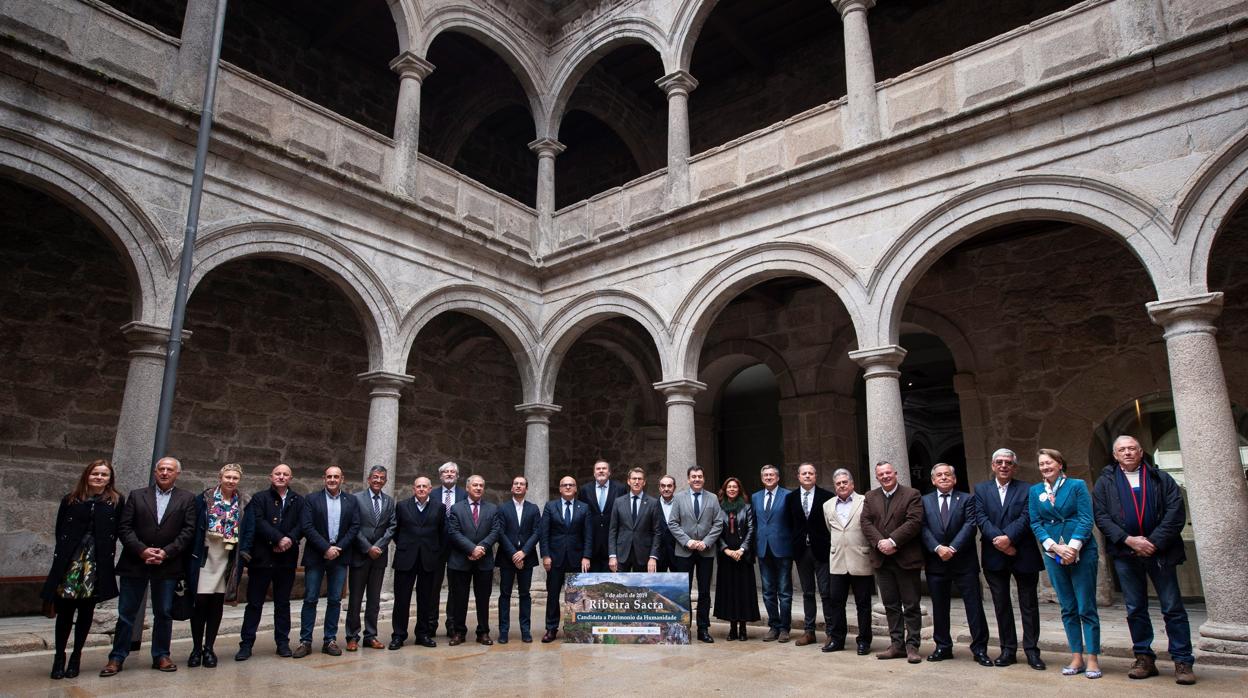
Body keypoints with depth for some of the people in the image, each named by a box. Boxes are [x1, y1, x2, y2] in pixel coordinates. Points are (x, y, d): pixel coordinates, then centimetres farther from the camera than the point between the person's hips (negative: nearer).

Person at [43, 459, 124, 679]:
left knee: (86, 611, 7)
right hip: (70, 561, 1)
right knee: (65, 610, 2)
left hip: (98, 564, 0)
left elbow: (119, 531, 1)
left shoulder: (116, 502, 3)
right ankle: (59, 656, 17)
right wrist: (63, 554, 2)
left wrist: (106, 552, -6)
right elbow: (60, 531, 8)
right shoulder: (70, 500, 6)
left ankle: (76, 655, 20)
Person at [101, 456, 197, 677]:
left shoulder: (187, 499, 5)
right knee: (126, 613, 6)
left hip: (167, 565, 0)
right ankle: (117, 658, 18)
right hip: (135, 563, 1)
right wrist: (142, 550, -12)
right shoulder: (137, 496, 7)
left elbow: (188, 530, -2)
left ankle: (161, 655, 19)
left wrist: (165, 552, -12)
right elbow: (124, 527, 0)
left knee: (164, 613, 8)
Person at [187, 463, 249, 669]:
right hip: (204, 557, -1)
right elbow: (193, 527, -1)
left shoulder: (243, 504, 5)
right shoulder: (203, 499, 0)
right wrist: (192, 553, -6)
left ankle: (209, 648, 16)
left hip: (227, 559, 2)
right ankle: (196, 648, 13)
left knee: (217, 604, 6)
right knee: (200, 602, -1)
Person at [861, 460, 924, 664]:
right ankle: (897, 644, 17)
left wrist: (893, 541, -20)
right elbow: (866, 523, 2)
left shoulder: (912, 495, -3)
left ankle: (912, 646, 10)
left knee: (911, 605, 2)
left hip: (906, 559, -4)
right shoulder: (870, 497, 11)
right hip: (882, 559, 4)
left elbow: (914, 522, -14)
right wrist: (879, 543, -14)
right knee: (891, 605, 10)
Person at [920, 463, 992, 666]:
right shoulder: (925, 501, 8)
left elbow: (970, 525, -8)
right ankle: (943, 647, 21)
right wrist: (938, 548, -16)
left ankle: (979, 649, 10)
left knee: (974, 606, 0)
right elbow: (924, 528, -1)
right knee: (939, 608, 10)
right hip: (936, 562, 2)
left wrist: (953, 548, -17)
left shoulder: (966, 499, 4)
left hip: (964, 561, -2)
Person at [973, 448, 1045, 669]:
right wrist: (998, 540, -16)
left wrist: (1008, 538, -21)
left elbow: (1026, 518, -9)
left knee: (1029, 605, 5)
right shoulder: (981, 489, 8)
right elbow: (981, 518, -3)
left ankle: (1031, 650, 15)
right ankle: (1008, 649, 17)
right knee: (1001, 605, 8)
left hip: (1023, 555, -2)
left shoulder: (1027, 489, 3)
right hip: (994, 556, 2)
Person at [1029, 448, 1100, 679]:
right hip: (1053, 554, 3)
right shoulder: (1035, 491, 7)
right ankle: (1076, 657, 14)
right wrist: (1056, 547, -10)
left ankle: (1092, 658, 7)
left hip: (1081, 552, -3)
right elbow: (1035, 523, 4)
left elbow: (1086, 519, -7)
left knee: (1086, 607, -1)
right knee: (1068, 608, 8)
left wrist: (1073, 548, -16)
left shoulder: (1077, 485, -1)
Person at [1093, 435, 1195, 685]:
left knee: (1173, 607, 2)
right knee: (1135, 609, 7)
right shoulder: (1105, 482, 8)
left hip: (1159, 551, -1)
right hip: (1125, 553, 1)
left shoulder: (1161, 478, 6)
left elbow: (1176, 512, -3)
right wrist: (1128, 540, -12)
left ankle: (1183, 661, 10)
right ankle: (1144, 658, 16)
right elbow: (1101, 516, 0)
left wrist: (1154, 542, -12)